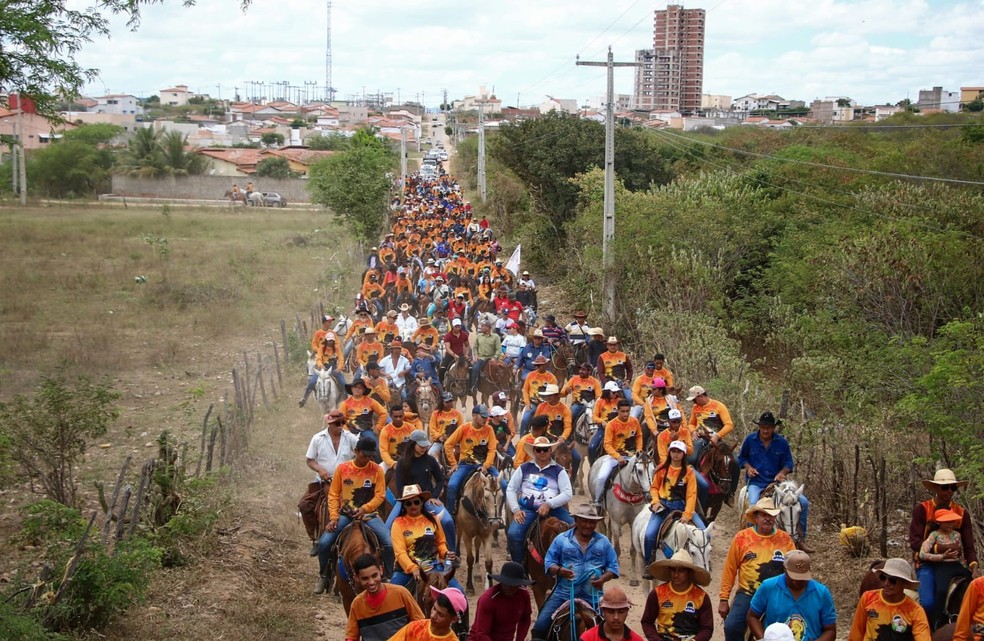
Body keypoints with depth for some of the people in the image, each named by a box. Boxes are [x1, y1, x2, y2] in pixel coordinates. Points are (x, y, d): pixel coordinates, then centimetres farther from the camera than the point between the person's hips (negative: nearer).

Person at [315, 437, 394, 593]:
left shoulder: (377, 470, -3)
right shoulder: (342, 468, -2)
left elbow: (380, 495, -6)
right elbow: (333, 494, 1)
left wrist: (364, 508, -22)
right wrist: (334, 517, -10)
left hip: (368, 515, 0)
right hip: (345, 515, 1)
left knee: (390, 544, -20)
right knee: (324, 543, -18)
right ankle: (324, 577, 7)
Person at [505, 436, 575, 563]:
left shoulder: (559, 471, 7)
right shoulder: (524, 468, 9)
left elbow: (568, 494, -3)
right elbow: (511, 489, 10)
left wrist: (549, 504, -16)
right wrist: (516, 509, -5)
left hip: (553, 509, 0)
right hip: (527, 508, 0)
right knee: (513, 534, -24)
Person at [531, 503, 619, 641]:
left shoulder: (603, 542, 6)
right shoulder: (562, 539, 2)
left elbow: (613, 566, 7)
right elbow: (549, 562, 1)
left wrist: (603, 579, -14)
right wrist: (559, 570, -21)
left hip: (592, 597, 1)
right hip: (563, 593, -1)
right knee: (541, 624, -12)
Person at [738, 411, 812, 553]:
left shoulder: (782, 442, 0)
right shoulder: (750, 440, 0)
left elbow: (788, 463, 6)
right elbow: (741, 458, 14)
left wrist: (781, 473, -15)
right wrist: (748, 467, -7)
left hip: (777, 482, 2)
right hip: (756, 483, -2)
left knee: (803, 502, -11)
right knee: (754, 504, -34)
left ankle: (800, 538, 3)